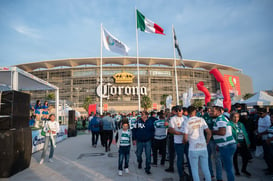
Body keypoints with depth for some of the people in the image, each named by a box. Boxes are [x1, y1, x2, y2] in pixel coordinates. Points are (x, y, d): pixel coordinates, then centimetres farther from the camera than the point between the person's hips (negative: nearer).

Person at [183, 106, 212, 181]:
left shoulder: (186, 122, -7)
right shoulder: (201, 120, 0)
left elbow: (185, 138, -10)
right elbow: (209, 133, -2)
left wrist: (183, 141, 11)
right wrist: (206, 142, 13)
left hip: (193, 149, -3)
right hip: (203, 148, 3)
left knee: (194, 169, 10)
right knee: (206, 169, 16)